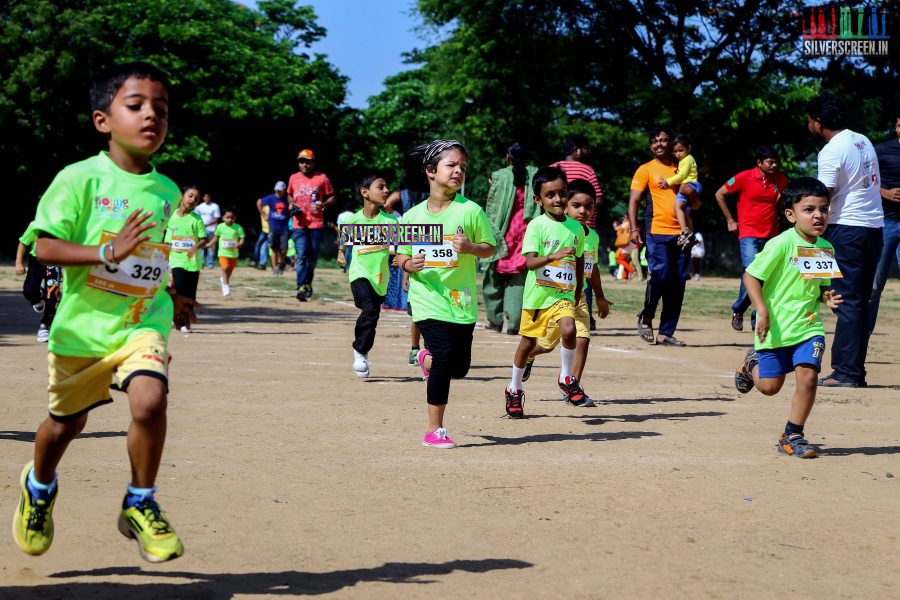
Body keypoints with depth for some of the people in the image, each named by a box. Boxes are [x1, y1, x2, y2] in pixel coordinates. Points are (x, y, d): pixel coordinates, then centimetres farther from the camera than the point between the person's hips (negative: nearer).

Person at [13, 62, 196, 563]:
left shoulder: (167, 191, 4)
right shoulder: (81, 178, -12)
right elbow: (46, 248, -16)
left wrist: (172, 298, 19)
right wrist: (109, 251, -27)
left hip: (142, 323, 2)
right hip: (83, 326, -2)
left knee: (150, 400, -24)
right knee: (66, 422, 16)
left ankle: (141, 504, -2)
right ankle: (39, 486, 49)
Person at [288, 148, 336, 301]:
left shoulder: (322, 178, 0)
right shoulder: (293, 178, 8)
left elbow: (332, 197, 6)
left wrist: (324, 204, -14)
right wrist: (291, 204, 3)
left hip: (316, 224, 0)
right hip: (299, 224, 0)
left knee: (313, 257, 10)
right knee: (301, 256, -11)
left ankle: (308, 282, 31)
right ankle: (301, 288, -19)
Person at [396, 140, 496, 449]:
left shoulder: (470, 210, -2)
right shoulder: (413, 215, 2)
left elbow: (490, 247, 3)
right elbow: (400, 254, 11)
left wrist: (470, 247, -18)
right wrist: (408, 264, -12)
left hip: (462, 300, 2)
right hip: (428, 298, -1)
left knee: (459, 367, 6)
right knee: (445, 355, -15)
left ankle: (428, 359, 43)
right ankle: (435, 431, -3)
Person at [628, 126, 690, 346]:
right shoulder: (646, 170, 7)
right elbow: (633, 200, 0)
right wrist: (633, 228, -12)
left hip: (681, 234, 4)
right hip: (657, 232, -4)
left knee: (678, 283, 1)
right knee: (660, 276, -18)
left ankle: (666, 333, 7)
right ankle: (646, 317, 6)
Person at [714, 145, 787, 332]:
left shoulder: (780, 179, 5)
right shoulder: (745, 177, -6)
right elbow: (719, 195, 4)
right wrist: (730, 221, 4)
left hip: (771, 236, 4)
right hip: (749, 235, -4)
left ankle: (758, 319, 14)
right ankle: (738, 311, 3)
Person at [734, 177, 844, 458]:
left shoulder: (826, 249, 4)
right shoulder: (782, 244, -16)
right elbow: (751, 275, -13)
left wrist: (827, 297, -5)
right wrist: (762, 311, -19)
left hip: (809, 327, 4)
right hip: (776, 327, -4)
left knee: (807, 377, -13)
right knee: (770, 386, 7)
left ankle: (792, 436, 5)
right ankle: (753, 363, 43)